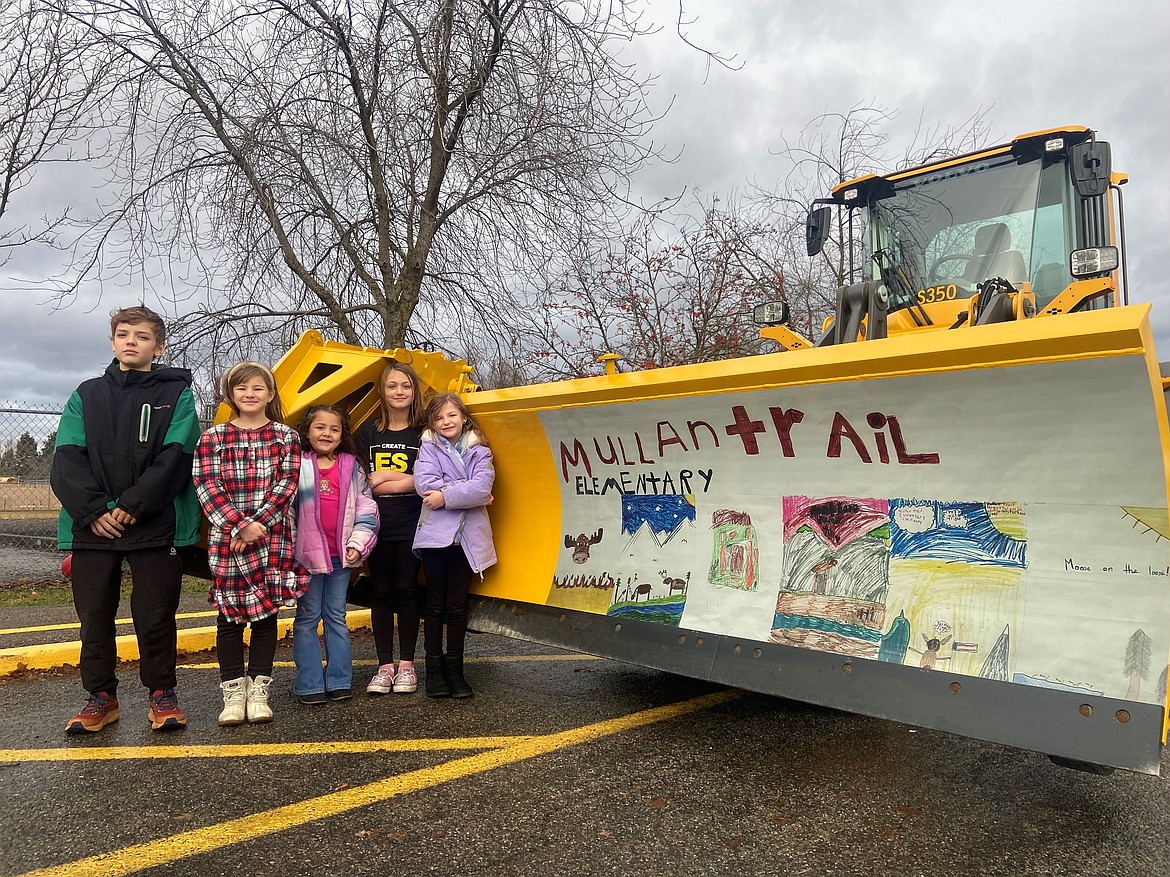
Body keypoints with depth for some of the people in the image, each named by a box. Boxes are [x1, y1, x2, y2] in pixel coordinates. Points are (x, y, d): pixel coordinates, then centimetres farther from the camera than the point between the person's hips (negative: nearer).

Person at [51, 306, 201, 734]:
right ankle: (101, 696, 24)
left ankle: (161, 692, 19)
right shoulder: (87, 395, 12)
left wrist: (133, 505, -15)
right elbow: (66, 461, 3)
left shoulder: (176, 393, 4)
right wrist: (93, 511, -11)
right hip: (92, 525, 3)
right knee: (94, 615, 9)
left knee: (155, 615, 2)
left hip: (156, 526, -3)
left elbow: (177, 457, -7)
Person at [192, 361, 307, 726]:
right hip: (226, 539, 0)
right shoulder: (213, 437, 4)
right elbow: (207, 486, -4)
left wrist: (257, 524, -14)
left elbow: (286, 484, -3)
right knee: (230, 615, 4)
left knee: (266, 612, 5)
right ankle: (233, 692, 15)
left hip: (273, 537, 0)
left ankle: (258, 689, 15)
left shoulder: (285, 437, 4)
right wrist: (240, 525, -14)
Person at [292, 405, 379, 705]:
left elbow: (366, 509, 7)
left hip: (341, 554, 3)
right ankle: (309, 684, 12)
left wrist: (357, 543, -3)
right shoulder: (298, 465, -1)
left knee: (337, 616, 11)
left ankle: (339, 681, 18)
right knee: (308, 617, 4)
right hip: (307, 552, -2)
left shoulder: (352, 468, 6)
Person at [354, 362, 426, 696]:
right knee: (381, 592, 6)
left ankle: (406, 665, 13)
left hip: (411, 524, -1)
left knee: (407, 590, 3)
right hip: (377, 523, 2)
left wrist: (385, 475, -8)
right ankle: (384, 665, 15)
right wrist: (406, 481, -12)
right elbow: (361, 483, -3)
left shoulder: (424, 433, 2)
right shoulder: (368, 431, 5)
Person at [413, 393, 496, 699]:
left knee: (457, 605, 7)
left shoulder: (479, 450, 8)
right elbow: (424, 483, -13)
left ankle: (454, 669, 18)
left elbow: (482, 486, -9)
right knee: (436, 605, 7)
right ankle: (434, 669, 18)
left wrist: (446, 495, -15)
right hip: (435, 535, -1)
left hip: (467, 537, 1)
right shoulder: (428, 447, 5)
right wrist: (468, 492, -12)